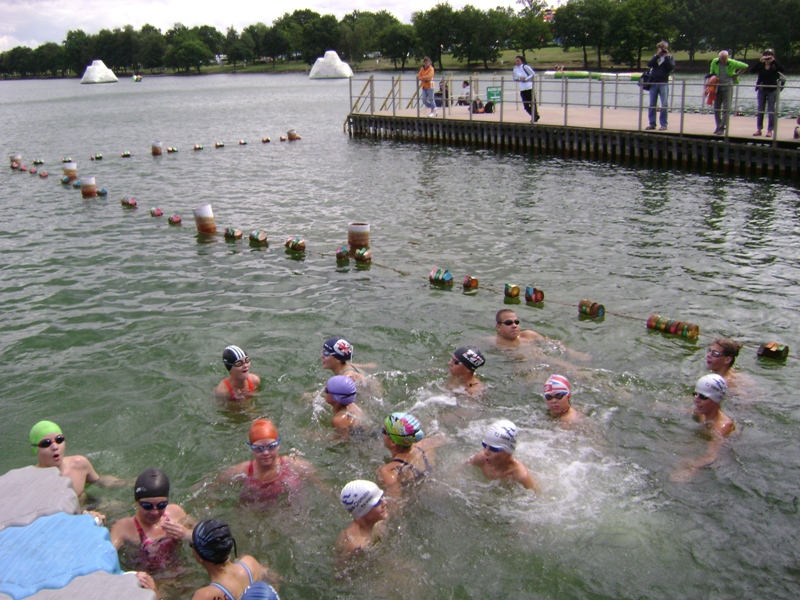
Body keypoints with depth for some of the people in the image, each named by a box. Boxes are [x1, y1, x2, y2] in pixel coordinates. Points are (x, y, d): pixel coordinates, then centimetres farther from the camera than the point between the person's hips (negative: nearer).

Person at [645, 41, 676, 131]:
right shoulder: (655, 57, 13)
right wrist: (657, 55, -11)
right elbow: (649, 65, -5)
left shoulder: (670, 57, 7)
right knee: (652, 105, 3)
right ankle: (652, 124, 9)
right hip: (653, 83, 3)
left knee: (664, 105, -4)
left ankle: (663, 124, -2)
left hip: (663, 83, -3)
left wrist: (666, 57, -10)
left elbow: (671, 67, -9)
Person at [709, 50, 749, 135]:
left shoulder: (732, 63, -11)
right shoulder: (714, 62, -4)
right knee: (716, 108, 6)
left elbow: (745, 66, 2)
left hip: (728, 87, -4)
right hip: (717, 87, 4)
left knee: (726, 109, -9)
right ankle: (718, 126, 18)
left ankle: (722, 128, -11)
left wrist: (737, 74, -3)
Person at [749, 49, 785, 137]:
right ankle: (759, 129, 11)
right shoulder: (761, 65, 3)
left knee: (771, 110, -2)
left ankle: (770, 130, 0)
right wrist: (760, 61, -21)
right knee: (760, 110, 5)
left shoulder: (775, 66, -1)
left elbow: (782, 70, -19)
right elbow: (752, 70, -13)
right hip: (761, 89, 2)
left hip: (772, 90, -2)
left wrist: (774, 61, -21)